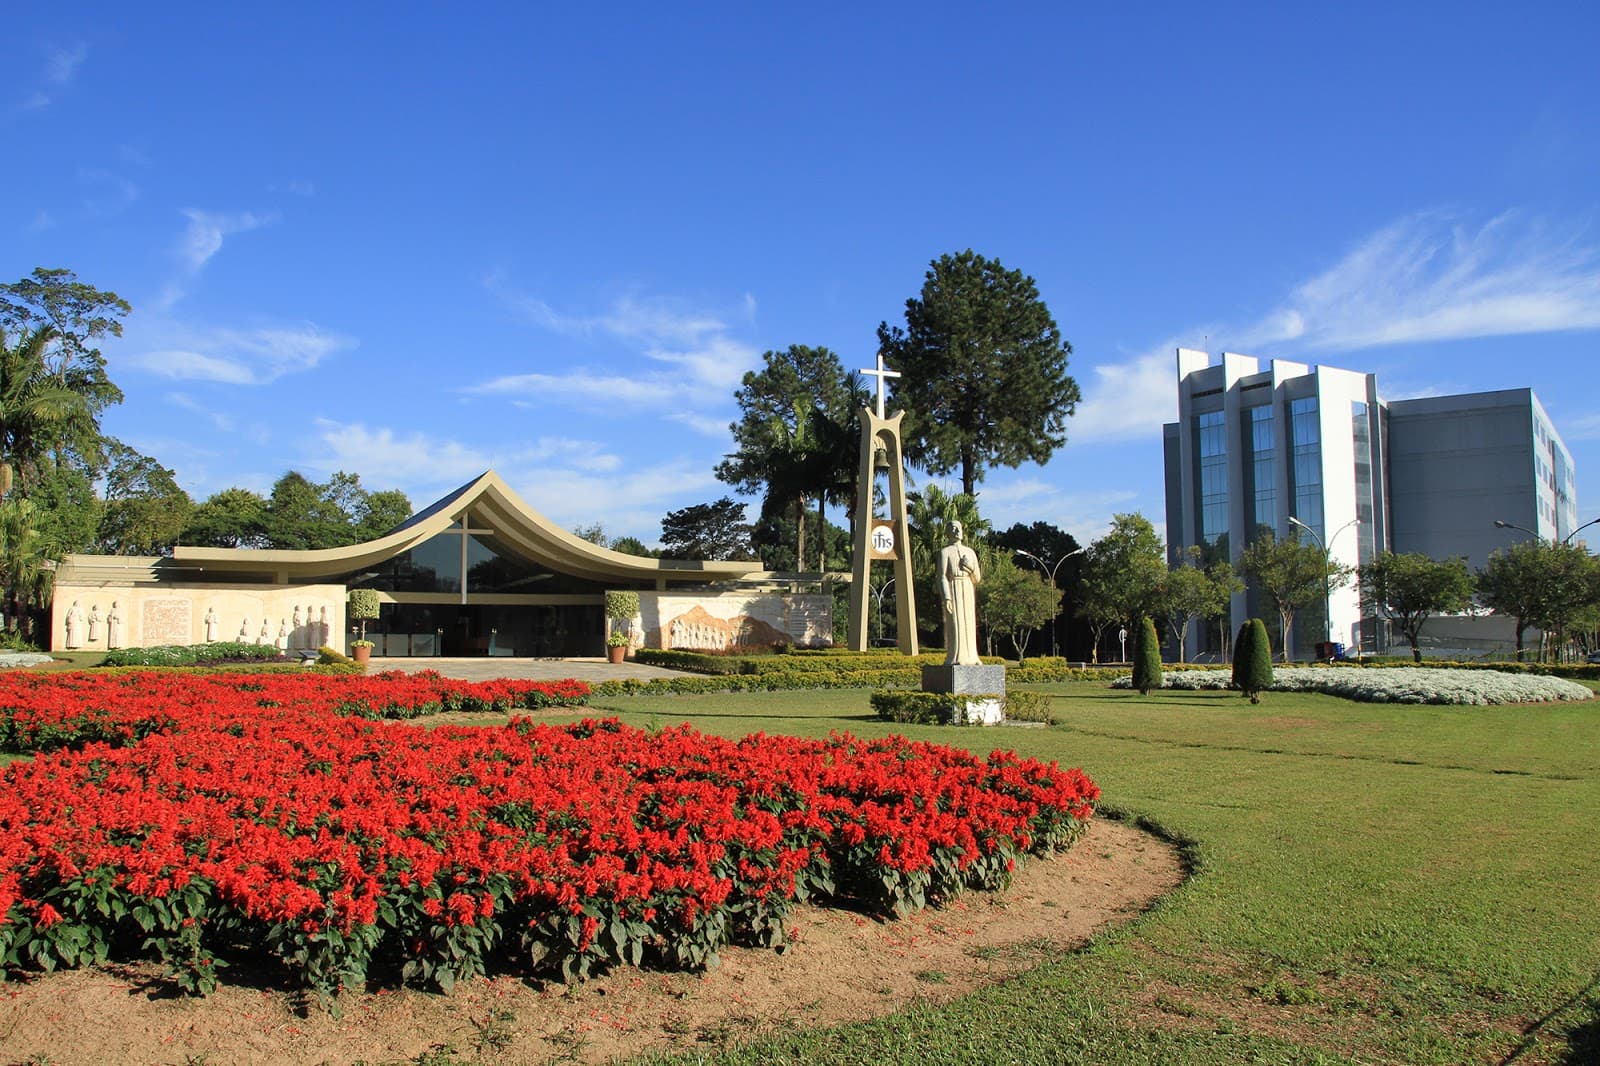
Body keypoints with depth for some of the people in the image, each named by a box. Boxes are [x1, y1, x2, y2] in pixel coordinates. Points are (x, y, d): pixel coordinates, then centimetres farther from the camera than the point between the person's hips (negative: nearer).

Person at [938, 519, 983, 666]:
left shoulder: (970, 552, 16)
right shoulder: (944, 552, -1)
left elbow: (977, 578, 15)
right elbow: (942, 577, -9)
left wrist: (971, 567, -6)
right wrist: (946, 598, -19)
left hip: (968, 592, 6)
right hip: (953, 590, -6)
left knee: (968, 624, 4)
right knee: (955, 624, -9)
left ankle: (969, 658, 8)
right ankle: (955, 659, -7)